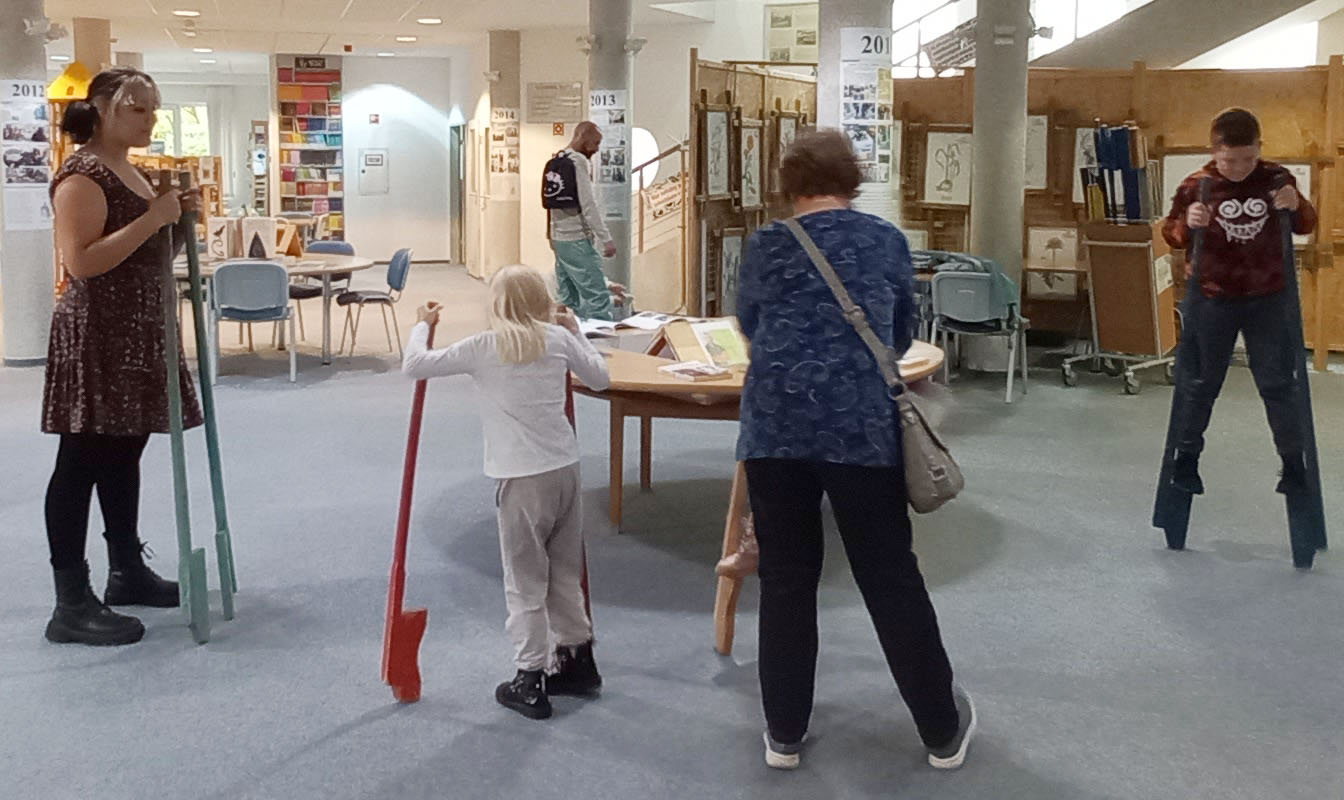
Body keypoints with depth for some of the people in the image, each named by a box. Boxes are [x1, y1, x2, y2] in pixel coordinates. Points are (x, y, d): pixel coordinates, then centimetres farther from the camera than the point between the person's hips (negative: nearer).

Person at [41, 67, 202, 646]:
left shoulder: (131, 173, 17)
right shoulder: (83, 175, -13)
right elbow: (81, 262, -23)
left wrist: (177, 220, 6)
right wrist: (152, 219, -23)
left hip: (136, 336, 10)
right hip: (95, 340, -10)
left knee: (123, 455, 15)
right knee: (81, 464, -7)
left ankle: (127, 571, 26)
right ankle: (71, 604, -3)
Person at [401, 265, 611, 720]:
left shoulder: (482, 348, -5)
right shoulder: (559, 339, 4)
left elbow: (414, 366, -3)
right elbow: (600, 378, 17)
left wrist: (422, 326, 15)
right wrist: (575, 331, 26)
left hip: (522, 478, -5)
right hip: (565, 469, 5)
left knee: (525, 582, 5)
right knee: (564, 574, 19)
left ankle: (530, 681, 9)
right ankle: (578, 661, 30)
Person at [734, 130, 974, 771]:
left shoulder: (765, 245, 6)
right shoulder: (886, 240, 8)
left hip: (776, 425, 0)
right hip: (862, 426, 0)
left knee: (785, 578, 11)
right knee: (890, 577, 9)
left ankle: (784, 733, 19)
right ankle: (943, 729, 22)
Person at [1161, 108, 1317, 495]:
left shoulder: (1277, 179, -6)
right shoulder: (1195, 186, -10)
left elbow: (1307, 225, 6)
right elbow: (1171, 234, -1)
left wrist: (1297, 207, -17)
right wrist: (1187, 224, -24)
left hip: (1269, 299, 1)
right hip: (1213, 299, -1)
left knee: (1278, 383, 7)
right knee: (1201, 383, 10)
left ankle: (1294, 462, 18)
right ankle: (1186, 457, 23)